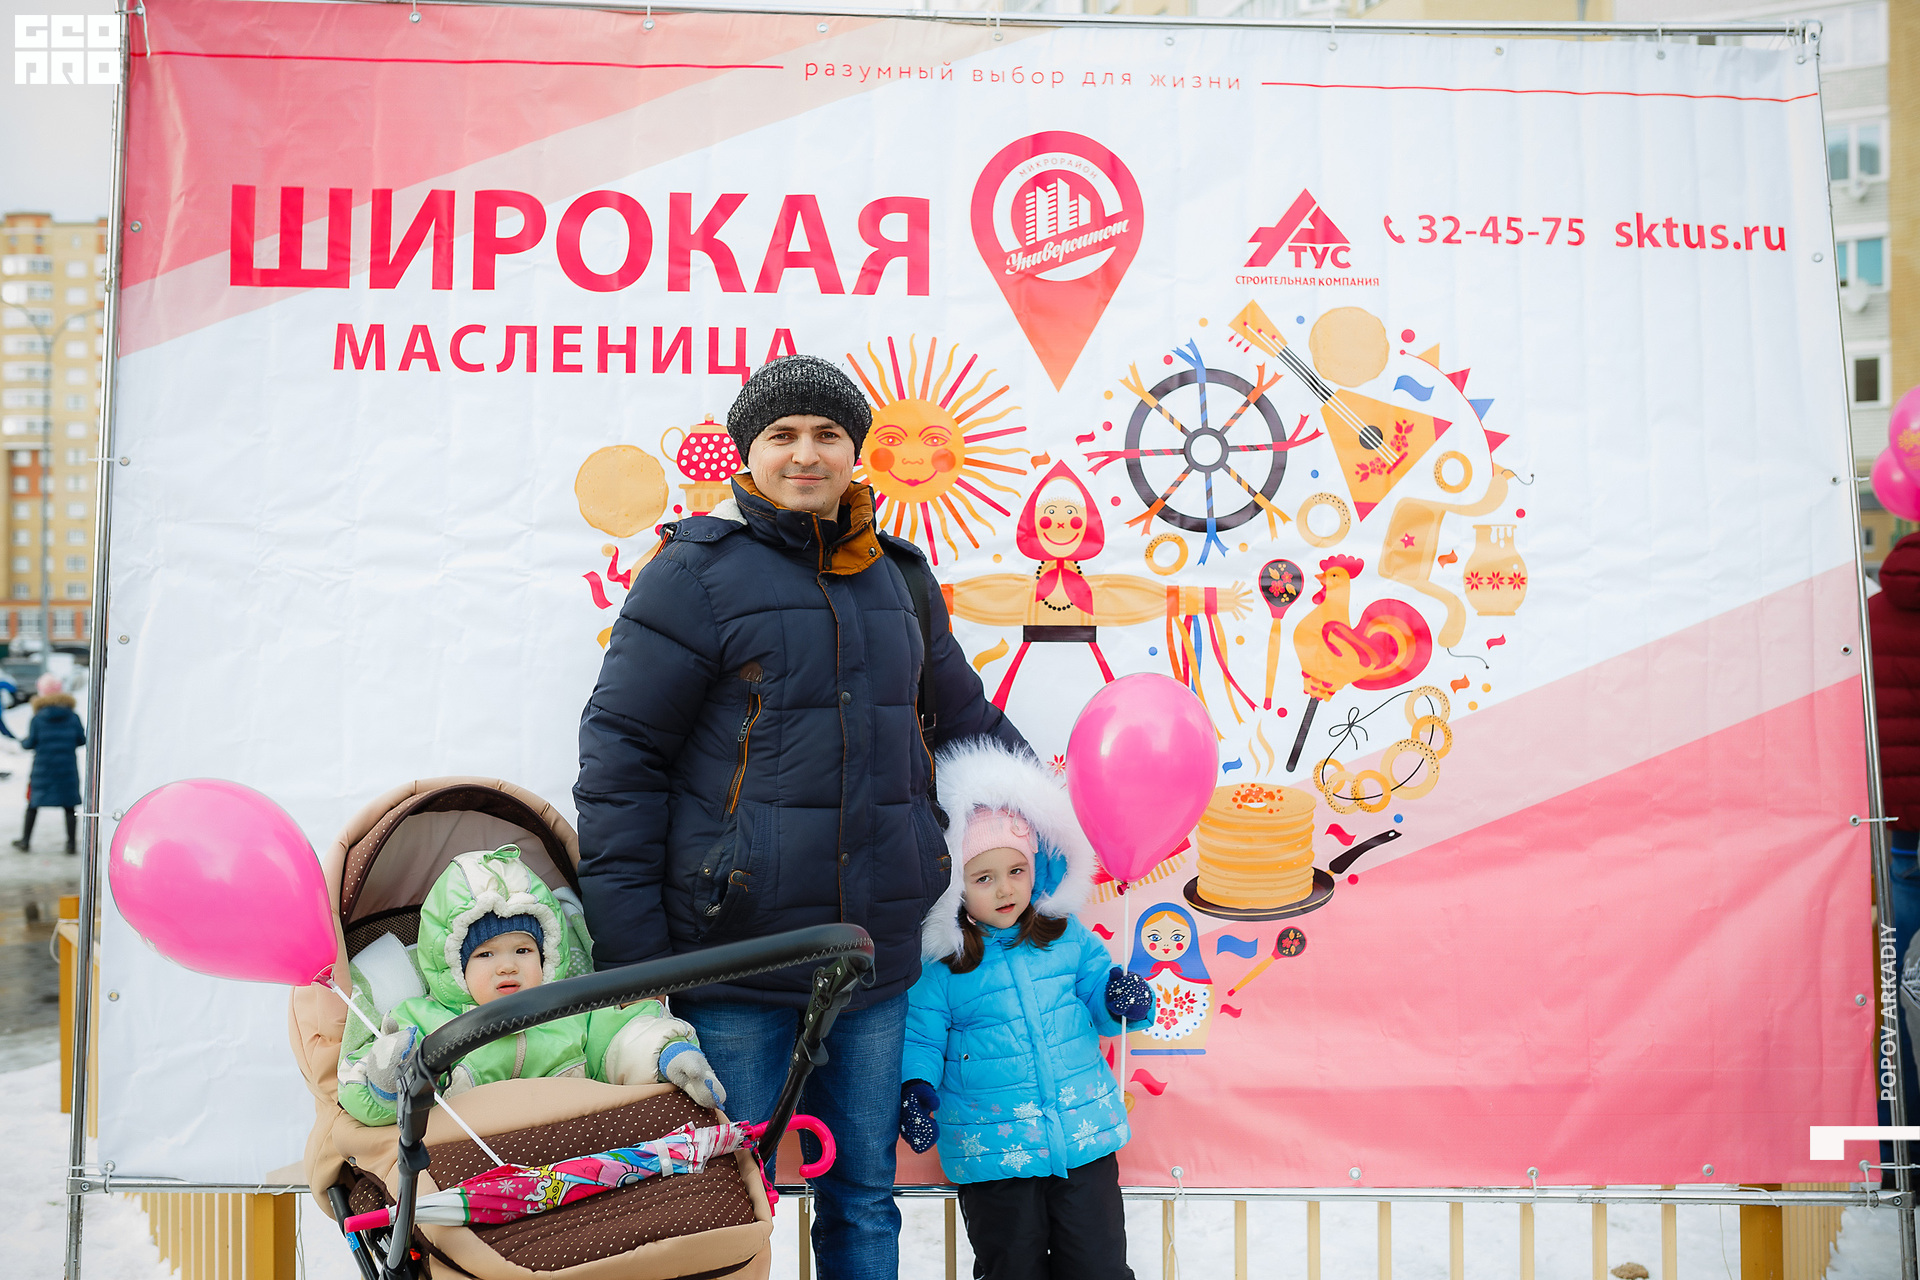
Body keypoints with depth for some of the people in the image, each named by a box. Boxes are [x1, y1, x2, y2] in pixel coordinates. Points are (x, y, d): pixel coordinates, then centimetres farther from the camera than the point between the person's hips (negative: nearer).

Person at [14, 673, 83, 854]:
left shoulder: (37, 718, -8)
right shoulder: (73, 717, -4)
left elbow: (30, 743, -6)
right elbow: (82, 740, -1)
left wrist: (22, 743, 17)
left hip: (42, 768, -1)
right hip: (67, 768, 1)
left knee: (33, 804, 13)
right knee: (69, 805, 6)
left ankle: (25, 841, 20)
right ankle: (71, 844, 5)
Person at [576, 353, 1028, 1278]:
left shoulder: (899, 579, 13)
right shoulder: (697, 571, -5)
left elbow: (966, 722, 26)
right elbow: (620, 752, -8)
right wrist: (628, 955, -13)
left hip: (873, 961, 5)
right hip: (731, 962, -5)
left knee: (864, 1201, 15)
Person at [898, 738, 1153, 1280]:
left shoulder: (1068, 939, 4)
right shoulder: (937, 966, -3)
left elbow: (1096, 1000, 12)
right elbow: (921, 1038, 0)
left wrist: (1120, 997, -10)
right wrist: (916, 1088, -17)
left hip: (1085, 1135, 2)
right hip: (992, 1150, -2)